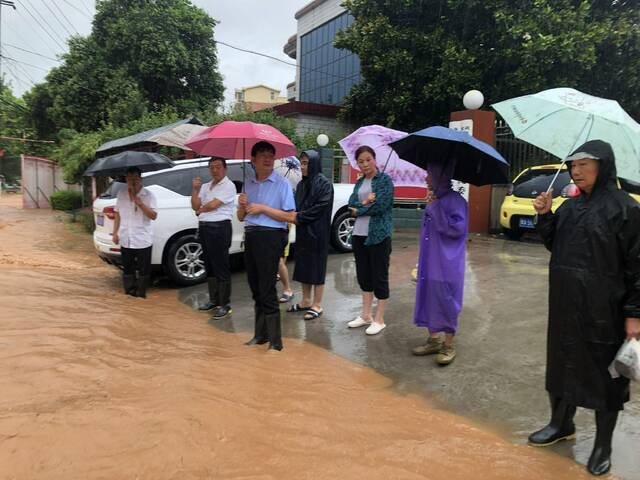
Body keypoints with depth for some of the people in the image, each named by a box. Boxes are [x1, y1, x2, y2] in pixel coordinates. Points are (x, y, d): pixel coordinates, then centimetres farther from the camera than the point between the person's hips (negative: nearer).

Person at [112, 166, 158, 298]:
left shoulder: (148, 195, -8)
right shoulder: (121, 194, 5)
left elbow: (154, 216, -15)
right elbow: (117, 214, 12)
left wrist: (139, 203, -23)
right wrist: (115, 232, 8)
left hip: (143, 241, -4)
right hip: (125, 240, 4)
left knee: (143, 270, 3)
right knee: (127, 268, 13)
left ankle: (141, 294, 16)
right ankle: (129, 292, 26)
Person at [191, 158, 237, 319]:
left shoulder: (228, 186, -6)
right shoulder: (205, 186, 18)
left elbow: (213, 205, -12)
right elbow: (195, 206, 11)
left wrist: (200, 210, 6)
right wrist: (195, 188, 0)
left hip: (220, 228, -8)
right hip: (204, 227, 8)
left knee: (221, 267, -6)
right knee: (209, 266, 14)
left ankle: (225, 304, 0)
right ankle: (214, 300, 25)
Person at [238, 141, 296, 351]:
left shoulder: (282, 184, -5)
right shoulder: (248, 185, 14)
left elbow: (290, 217, -13)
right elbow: (241, 217, 18)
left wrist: (263, 208, -15)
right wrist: (243, 206, -4)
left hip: (270, 237, -7)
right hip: (250, 237, 7)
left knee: (267, 291, -8)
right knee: (255, 288, 13)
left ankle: (275, 341, 0)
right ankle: (261, 334, 27)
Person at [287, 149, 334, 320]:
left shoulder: (324, 184, -9)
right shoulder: (301, 184, 12)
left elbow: (322, 207, -17)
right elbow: (296, 205, 14)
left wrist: (299, 217, -14)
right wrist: (295, 216, -7)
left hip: (317, 233, -7)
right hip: (302, 232, 7)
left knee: (317, 267, 0)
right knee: (303, 266, 12)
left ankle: (317, 305, 10)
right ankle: (306, 301, 25)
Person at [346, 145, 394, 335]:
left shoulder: (384, 179, -5)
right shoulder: (359, 182, 14)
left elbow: (380, 206, -16)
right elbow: (351, 203, 2)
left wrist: (358, 210, -4)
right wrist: (364, 202, -16)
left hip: (378, 235, -6)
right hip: (359, 234, 7)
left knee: (379, 277, 1)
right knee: (363, 276, 13)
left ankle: (379, 320, 12)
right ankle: (366, 315, 26)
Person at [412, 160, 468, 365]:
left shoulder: (455, 200, -12)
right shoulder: (433, 198, 11)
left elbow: (457, 228, -22)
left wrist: (435, 208, -21)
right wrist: (421, 262, 19)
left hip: (447, 265, -8)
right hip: (429, 263, 8)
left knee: (445, 302, 0)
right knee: (429, 299, 11)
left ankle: (448, 345, 14)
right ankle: (433, 340, 25)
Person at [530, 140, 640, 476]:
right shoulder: (570, 207, 8)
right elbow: (555, 245, 12)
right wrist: (545, 216, -3)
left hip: (603, 309, -6)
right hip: (565, 304, 6)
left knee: (602, 373, 7)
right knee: (564, 362, 17)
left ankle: (603, 445, 25)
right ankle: (562, 423, 37)